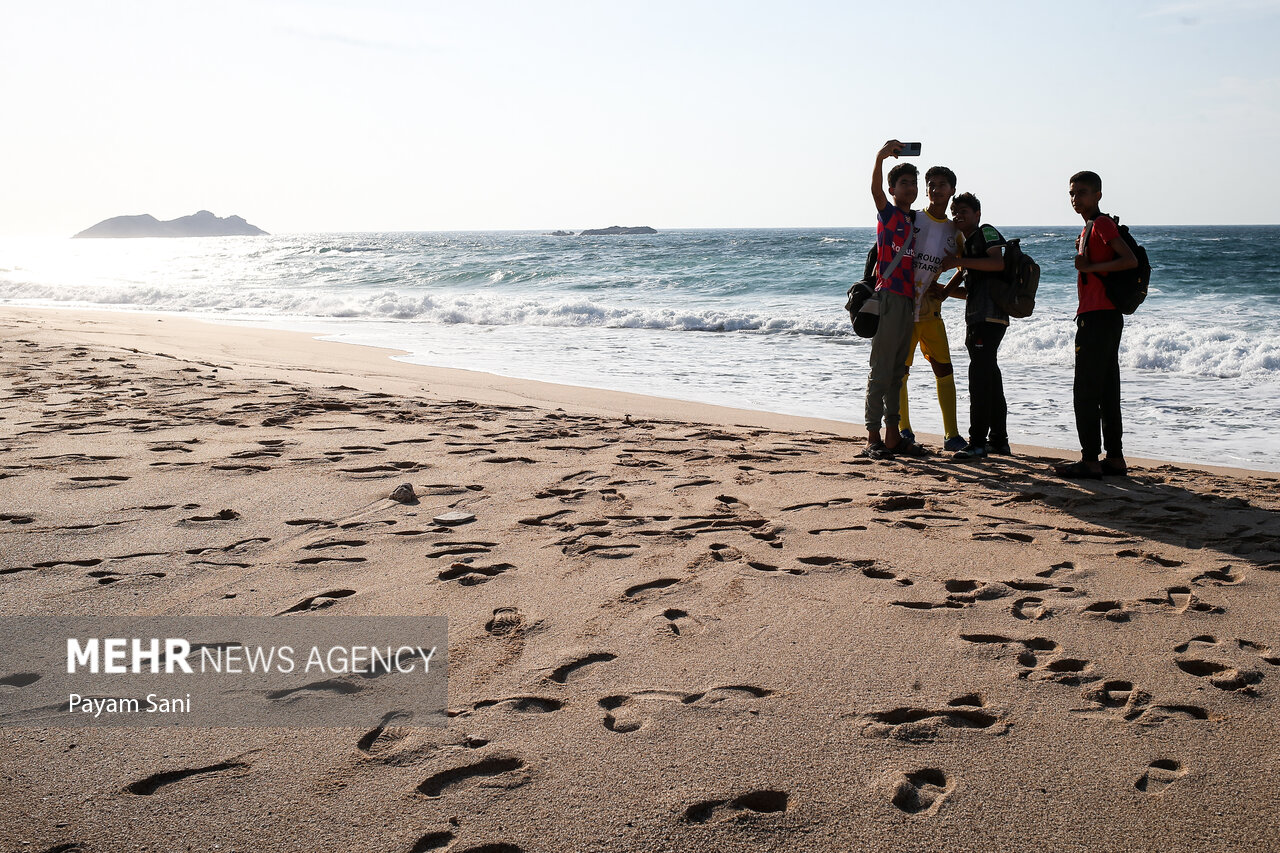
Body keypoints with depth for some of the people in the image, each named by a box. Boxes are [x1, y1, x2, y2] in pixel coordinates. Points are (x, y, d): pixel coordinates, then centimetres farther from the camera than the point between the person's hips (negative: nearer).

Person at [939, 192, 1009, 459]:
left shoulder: (986, 232, 0)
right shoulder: (966, 244, 26)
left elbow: (998, 262, -18)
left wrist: (960, 262, -17)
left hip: (990, 315, -10)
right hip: (977, 317, 10)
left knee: (980, 374, -14)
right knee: (990, 378, 12)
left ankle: (978, 442, -15)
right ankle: (999, 441, 17)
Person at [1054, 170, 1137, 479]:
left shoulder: (1102, 223, -9)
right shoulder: (1089, 227, 20)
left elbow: (1130, 260, -21)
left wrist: (1090, 266, -20)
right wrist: (1083, 254, 14)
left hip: (1098, 317, -10)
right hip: (1107, 317, 10)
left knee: (1086, 391, -8)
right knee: (1107, 391, 11)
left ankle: (1090, 460, -7)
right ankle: (1115, 458, 15)